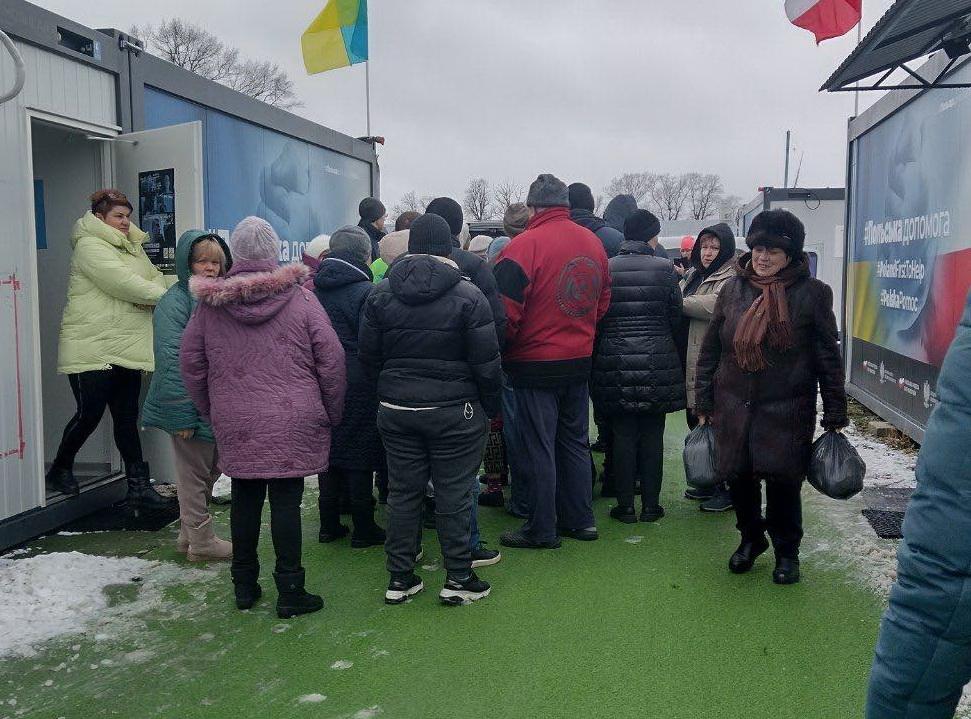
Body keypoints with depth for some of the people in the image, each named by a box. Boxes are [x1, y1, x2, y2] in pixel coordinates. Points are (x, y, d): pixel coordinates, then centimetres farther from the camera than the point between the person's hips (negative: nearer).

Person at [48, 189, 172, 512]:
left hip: (127, 349, 8)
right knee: (89, 413, -1)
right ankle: (60, 470, 24)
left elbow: (155, 277, 13)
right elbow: (122, 282, -21)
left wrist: (153, 296, -10)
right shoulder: (89, 246, -10)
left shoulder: (133, 247, 18)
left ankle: (139, 487, 9)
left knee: (127, 418, 7)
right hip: (91, 348, -8)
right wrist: (163, 296, -14)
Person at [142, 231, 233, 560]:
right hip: (192, 406, -8)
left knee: (208, 471, 18)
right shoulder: (175, 301, -15)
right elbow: (171, 361, -19)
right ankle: (201, 541, 20)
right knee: (194, 474, 6)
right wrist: (182, 416, -22)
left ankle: (189, 534, 33)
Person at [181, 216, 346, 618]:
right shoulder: (299, 298, -5)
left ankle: (244, 586, 24)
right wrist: (332, 413, 5)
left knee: (245, 500, 14)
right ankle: (290, 592, 9)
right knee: (286, 502, 2)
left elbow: (191, 362, 6)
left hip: (235, 424, 3)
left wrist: (210, 411, 17)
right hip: (293, 423, -2)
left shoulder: (210, 303, 1)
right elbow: (331, 360, -6)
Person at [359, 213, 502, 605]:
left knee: (403, 492, 12)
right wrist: (490, 407, 2)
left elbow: (368, 355, 5)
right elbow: (487, 362, -10)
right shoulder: (468, 295, -10)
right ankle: (458, 579, 15)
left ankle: (399, 578, 21)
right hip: (454, 411, -3)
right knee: (454, 495, 6)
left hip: (395, 408, 4)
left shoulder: (381, 294, 1)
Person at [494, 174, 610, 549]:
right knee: (575, 441, 18)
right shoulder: (593, 243, 3)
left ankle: (542, 529, 14)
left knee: (538, 448, 4)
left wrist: (504, 349, -2)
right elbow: (603, 301, 13)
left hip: (536, 363, -6)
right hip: (580, 361, 6)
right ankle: (580, 519, 27)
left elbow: (506, 311, -18)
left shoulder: (524, 245, -17)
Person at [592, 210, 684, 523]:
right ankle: (651, 504, 16)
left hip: (615, 363, 1)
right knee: (652, 436, 9)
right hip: (657, 362, -1)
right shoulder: (664, 268, -6)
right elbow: (675, 317, 1)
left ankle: (625, 506, 12)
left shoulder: (605, 269, -3)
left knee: (622, 435, 8)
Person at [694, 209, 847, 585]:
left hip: (787, 410, -3)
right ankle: (751, 537, 35)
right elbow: (709, 350, 9)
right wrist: (703, 404, 7)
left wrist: (835, 416, -2)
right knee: (738, 477, 9)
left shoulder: (811, 293, -3)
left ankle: (786, 551, 25)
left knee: (782, 479, 1)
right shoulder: (733, 289, 5)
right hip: (733, 407, 3)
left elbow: (829, 359, -1)